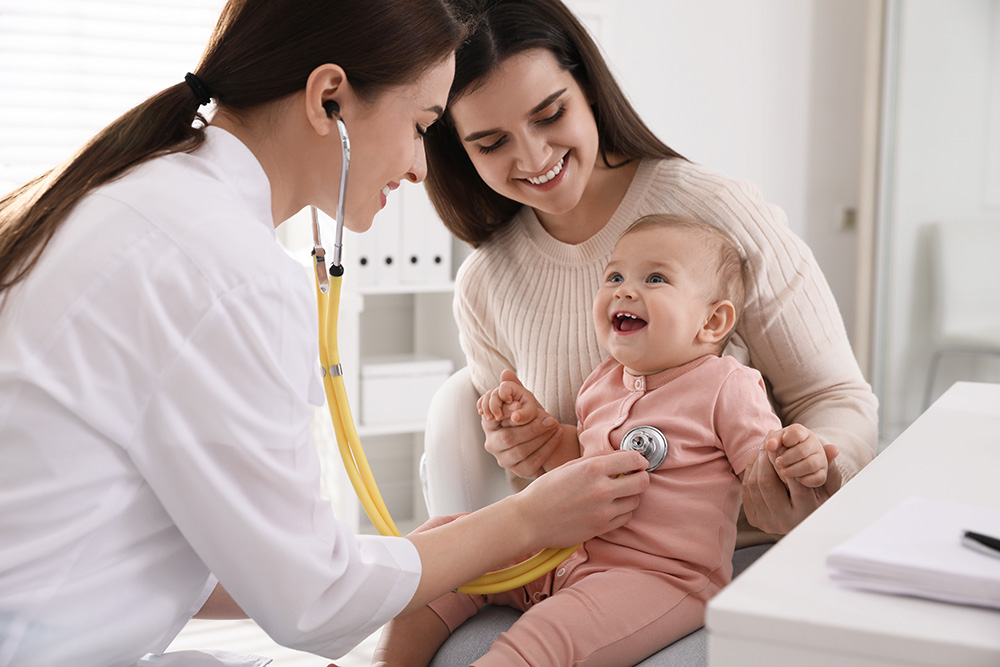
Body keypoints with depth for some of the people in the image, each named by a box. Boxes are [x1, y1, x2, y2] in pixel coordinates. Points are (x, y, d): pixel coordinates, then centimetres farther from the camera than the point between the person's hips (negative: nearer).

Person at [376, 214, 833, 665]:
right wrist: (535, 423, 10)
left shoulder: (726, 387, -5)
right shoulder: (604, 381, 14)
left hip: (658, 578, -7)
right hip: (565, 555, 8)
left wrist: (801, 463, -29)